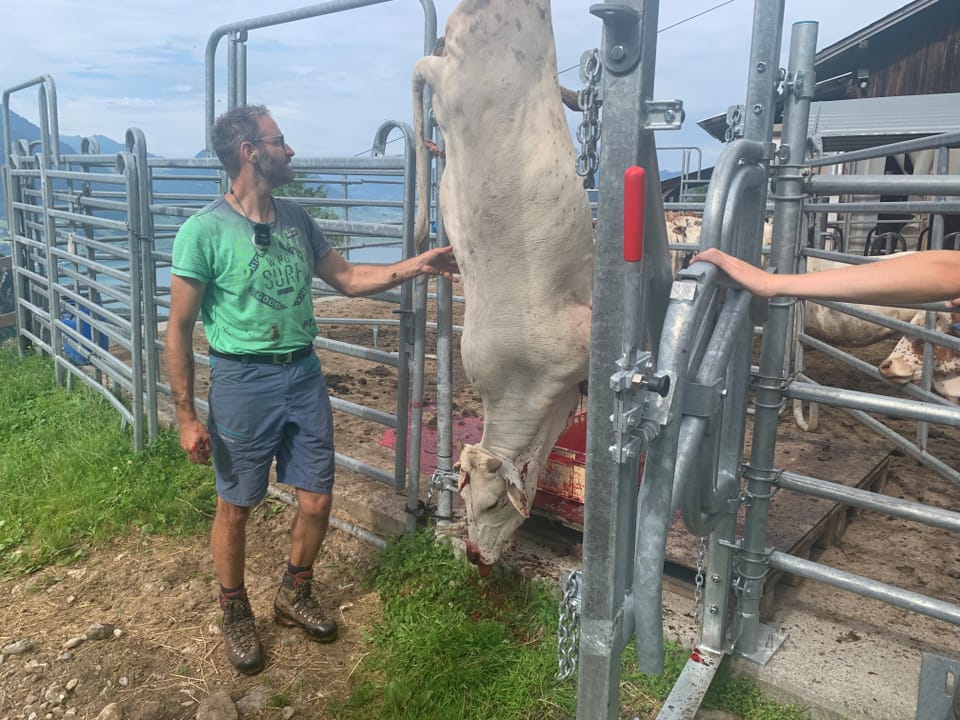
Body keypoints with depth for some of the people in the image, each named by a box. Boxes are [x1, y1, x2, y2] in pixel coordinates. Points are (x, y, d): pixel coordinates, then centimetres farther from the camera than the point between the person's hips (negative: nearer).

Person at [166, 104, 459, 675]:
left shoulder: (296, 218, 6)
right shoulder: (204, 231, -12)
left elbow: (348, 278, 13)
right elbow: (179, 327, -9)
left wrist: (418, 265, 1)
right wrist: (187, 417, -9)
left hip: (304, 374, 5)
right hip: (244, 379, -5)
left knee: (317, 500, 10)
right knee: (235, 508, 10)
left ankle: (295, 597, 37)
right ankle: (236, 614, 34)